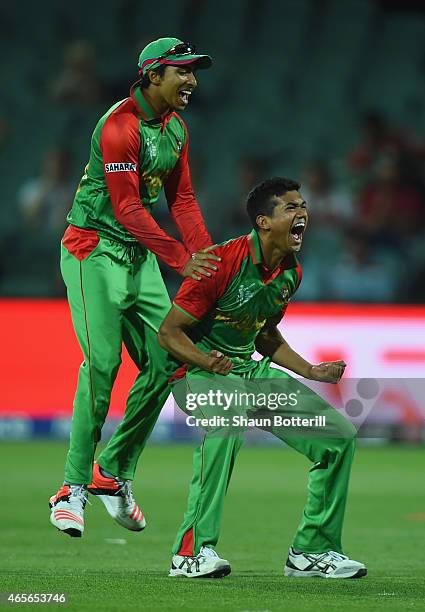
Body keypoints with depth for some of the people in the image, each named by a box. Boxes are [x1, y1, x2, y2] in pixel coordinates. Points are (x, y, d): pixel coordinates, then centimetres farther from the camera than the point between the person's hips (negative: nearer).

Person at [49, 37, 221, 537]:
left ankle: (114, 475, 13)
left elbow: (182, 198, 11)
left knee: (163, 363, 2)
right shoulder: (120, 126, -19)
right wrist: (179, 258, -25)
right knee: (102, 362, -17)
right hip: (95, 251, -9)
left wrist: (206, 257, -2)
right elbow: (127, 208, -23)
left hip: (141, 256, 9)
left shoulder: (176, 128, 9)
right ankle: (74, 488, -13)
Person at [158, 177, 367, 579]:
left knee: (339, 433, 1)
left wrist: (310, 372, 10)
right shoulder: (223, 262, -21)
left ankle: (312, 550, 13)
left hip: (252, 372, 8)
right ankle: (192, 550, -37)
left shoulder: (291, 273, 4)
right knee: (226, 421, -41)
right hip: (199, 373, -8)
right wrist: (207, 362, -34)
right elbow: (169, 333, -17)